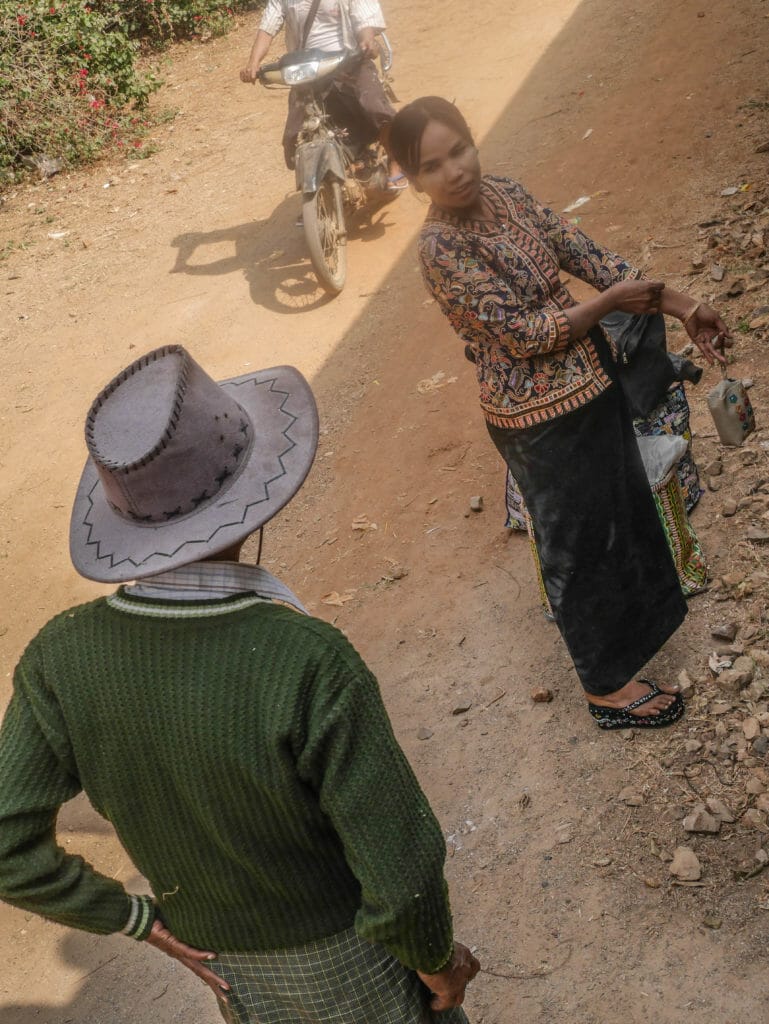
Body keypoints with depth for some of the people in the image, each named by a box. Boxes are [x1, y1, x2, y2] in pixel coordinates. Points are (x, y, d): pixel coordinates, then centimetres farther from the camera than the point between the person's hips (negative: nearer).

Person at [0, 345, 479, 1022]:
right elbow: (402, 871, -30)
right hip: (349, 955, -4)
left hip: (221, 957, 5)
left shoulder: (60, 659, -23)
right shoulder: (310, 663, -38)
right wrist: (438, 959, -9)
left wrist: (144, 921, -2)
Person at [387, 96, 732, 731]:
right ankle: (609, 688, 28)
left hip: (590, 377, 8)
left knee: (622, 504, 26)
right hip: (542, 416, -8)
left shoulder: (502, 192, -1)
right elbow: (526, 333, -25)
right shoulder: (443, 249, -24)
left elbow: (583, 252, 0)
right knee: (579, 542, 7)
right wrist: (613, 300, -14)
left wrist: (681, 307, -3)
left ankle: (640, 608, 54)